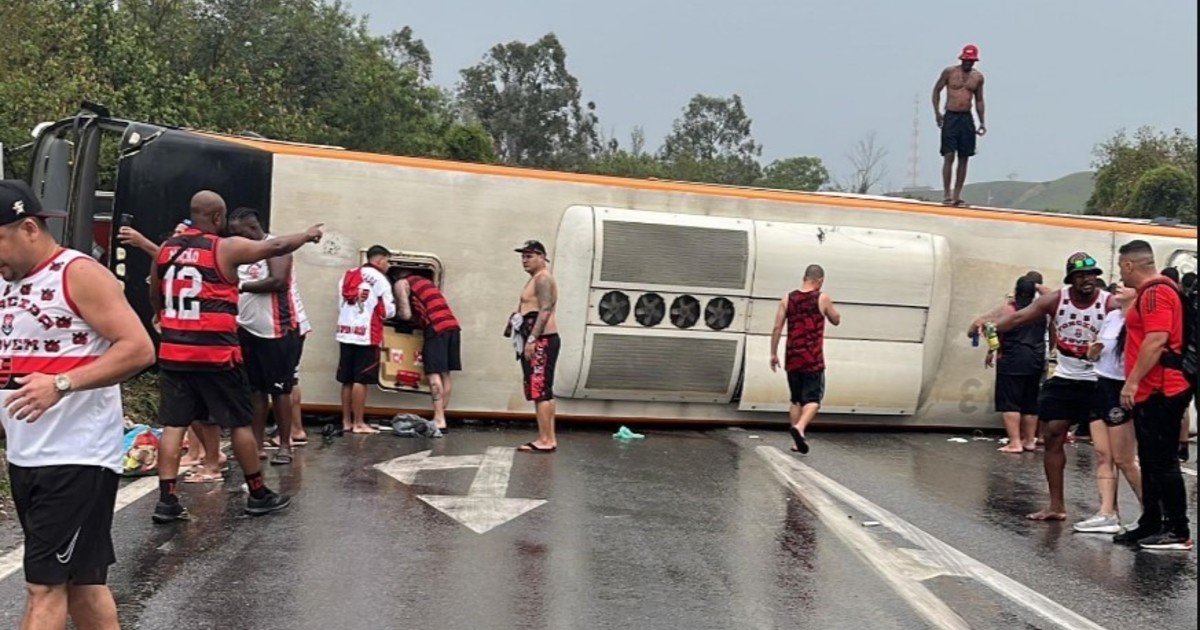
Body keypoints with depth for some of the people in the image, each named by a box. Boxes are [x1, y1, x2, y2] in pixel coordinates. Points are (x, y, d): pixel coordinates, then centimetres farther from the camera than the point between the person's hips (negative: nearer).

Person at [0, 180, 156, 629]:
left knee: (45, 586, -5)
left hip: (76, 458, -8)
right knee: (80, 579, 14)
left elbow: (139, 350, -19)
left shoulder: (80, 274, -11)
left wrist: (61, 384, -28)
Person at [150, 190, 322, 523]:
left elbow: (154, 300, 19)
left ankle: (166, 500, 3)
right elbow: (277, 246, 0)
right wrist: (308, 235, 18)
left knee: (173, 424, 7)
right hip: (215, 353, -5)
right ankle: (258, 495, 17)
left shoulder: (165, 249, 8)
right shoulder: (226, 248, -9)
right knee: (240, 423, 7)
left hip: (173, 351, 5)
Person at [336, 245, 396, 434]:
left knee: (347, 380, 11)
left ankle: (346, 422, 15)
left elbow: (340, 305, 15)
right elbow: (389, 311, -4)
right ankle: (359, 423, 0)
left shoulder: (348, 275, 15)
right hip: (366, 335, -6)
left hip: (346, 333, 6)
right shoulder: (379, 279, -5)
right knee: (360, 380, -4)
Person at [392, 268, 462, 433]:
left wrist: (397, 310, 19)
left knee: (434, 374, -7)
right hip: (453, 325, 7)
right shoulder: (425, 281, 29)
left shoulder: (401, 283, 7)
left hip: (436, 327, -7)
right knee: (445, 374, 10)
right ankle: (441, 416, 13)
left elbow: (406, 315, 0)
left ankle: (439, 420, -11)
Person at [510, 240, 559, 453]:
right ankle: (549, 439, 15)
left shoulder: (543, 278, -10)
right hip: (538, 341, 11)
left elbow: (545, 311, -20)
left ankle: (545, 440, -12)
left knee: (540, 391, -12)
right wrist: (516, 317, 11)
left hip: (542, 340, -11)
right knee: (543, 391, 11)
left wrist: (531, 339, -24)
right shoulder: (537, 279, 22)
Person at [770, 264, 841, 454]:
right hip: (813, 359, -4)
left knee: (796, 400, 15)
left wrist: (774, 354, 5)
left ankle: (798, 441, 15)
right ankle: (799, 427, -24)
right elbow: (836, 320, 10)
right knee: (813, 399, 1)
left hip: (793, 358, 4)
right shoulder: (822, 298, -4)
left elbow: (777, 328, 1)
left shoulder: (787, 299, 4)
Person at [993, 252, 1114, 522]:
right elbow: (1020, 316, -14)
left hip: (1097, 383, -4)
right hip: (1063, 379, 4)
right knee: (1052, 438, 4)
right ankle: (1057, 506, 14)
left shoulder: (1110, 304, -12)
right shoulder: (1056, 300, -4)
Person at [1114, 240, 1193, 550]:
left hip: (1161, 393, -11)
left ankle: (1178, 532, 0)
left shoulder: (1156, 292, -14)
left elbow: (1156, 341, -23)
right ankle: (1151, 525, 21)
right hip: (1151, 393, 11)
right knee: (1151, 461, 14)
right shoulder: (1149, 292, 19)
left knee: (1162, 461, -6)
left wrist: (1132, 381, -22)